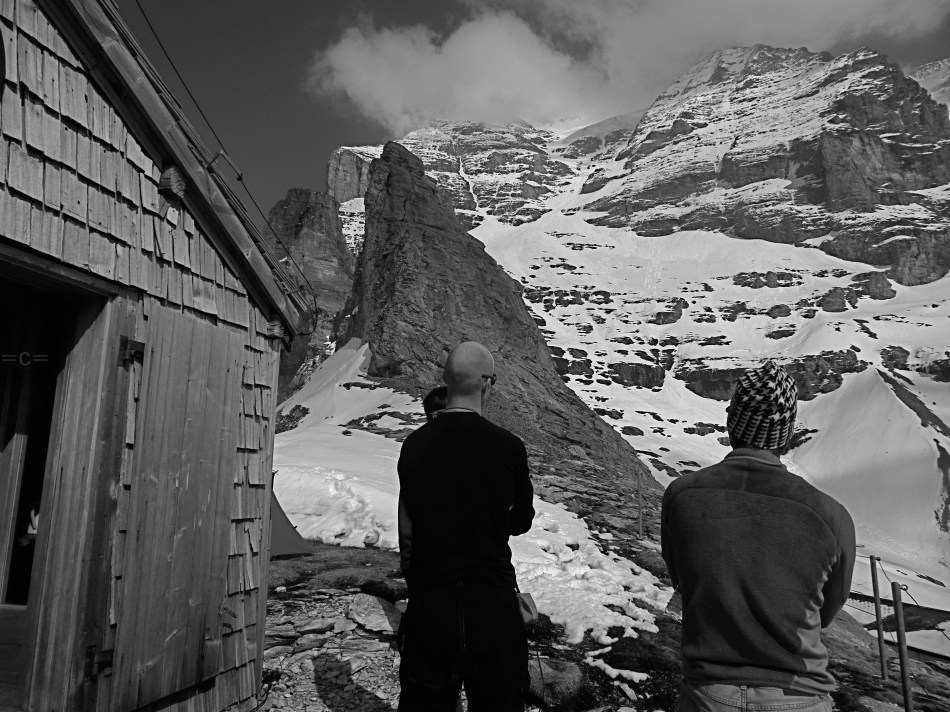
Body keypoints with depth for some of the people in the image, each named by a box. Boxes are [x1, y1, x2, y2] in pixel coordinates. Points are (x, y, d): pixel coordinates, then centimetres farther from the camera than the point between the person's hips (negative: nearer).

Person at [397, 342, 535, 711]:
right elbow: (522, 521, 5)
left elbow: (411, 515, 8)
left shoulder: (413, 445, -5)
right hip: (492, 600, -2)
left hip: (428, 599, 2)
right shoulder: (508, 447, -11)